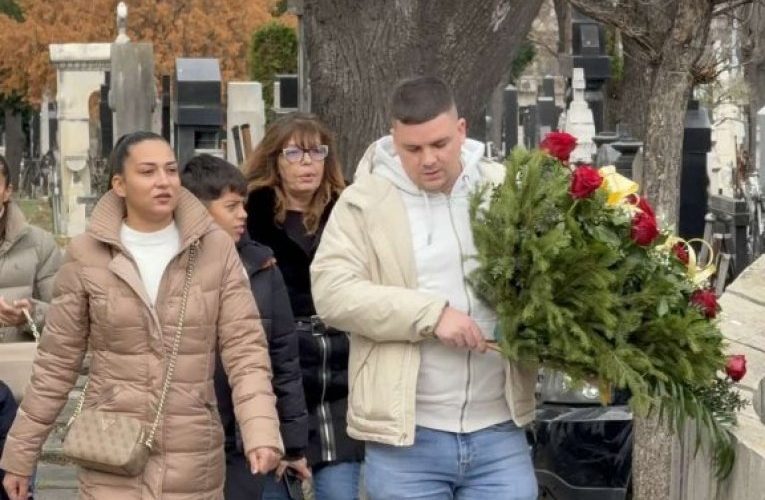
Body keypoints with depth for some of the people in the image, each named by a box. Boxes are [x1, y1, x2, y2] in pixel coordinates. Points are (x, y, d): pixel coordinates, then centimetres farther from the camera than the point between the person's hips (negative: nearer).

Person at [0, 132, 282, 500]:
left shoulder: (215, 248, -1)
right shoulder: (86, 255, -2)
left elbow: (245, 349, -3)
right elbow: (56, 365, 5)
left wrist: (261, 432, -18)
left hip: (194, 461, 1)